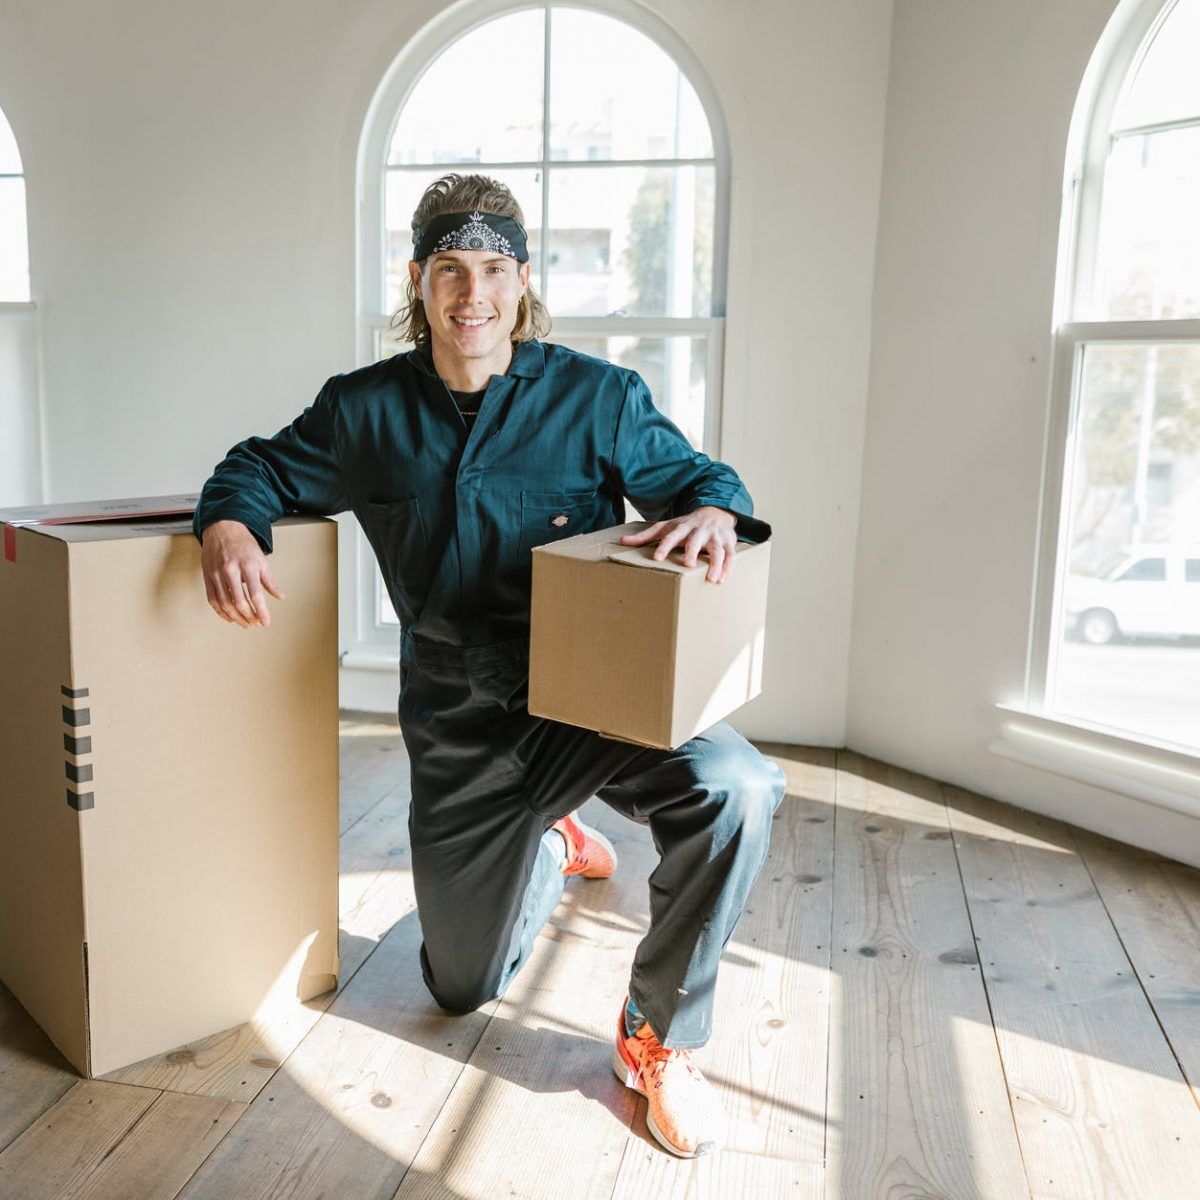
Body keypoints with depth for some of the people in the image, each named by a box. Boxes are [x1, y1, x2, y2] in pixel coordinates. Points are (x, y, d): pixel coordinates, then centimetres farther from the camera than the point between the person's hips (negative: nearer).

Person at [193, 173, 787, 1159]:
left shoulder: (599, 398, -4)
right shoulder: (366, 410, 3)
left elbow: (698, 475, 2)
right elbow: (263, 467, 13)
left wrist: (713, 512, -24)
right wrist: (229, 523, -11)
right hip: (456, 724, 3)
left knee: (734, 788, -36)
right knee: (463, 987, 14)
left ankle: (661, 1038, -9)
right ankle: (550, 847, 47)